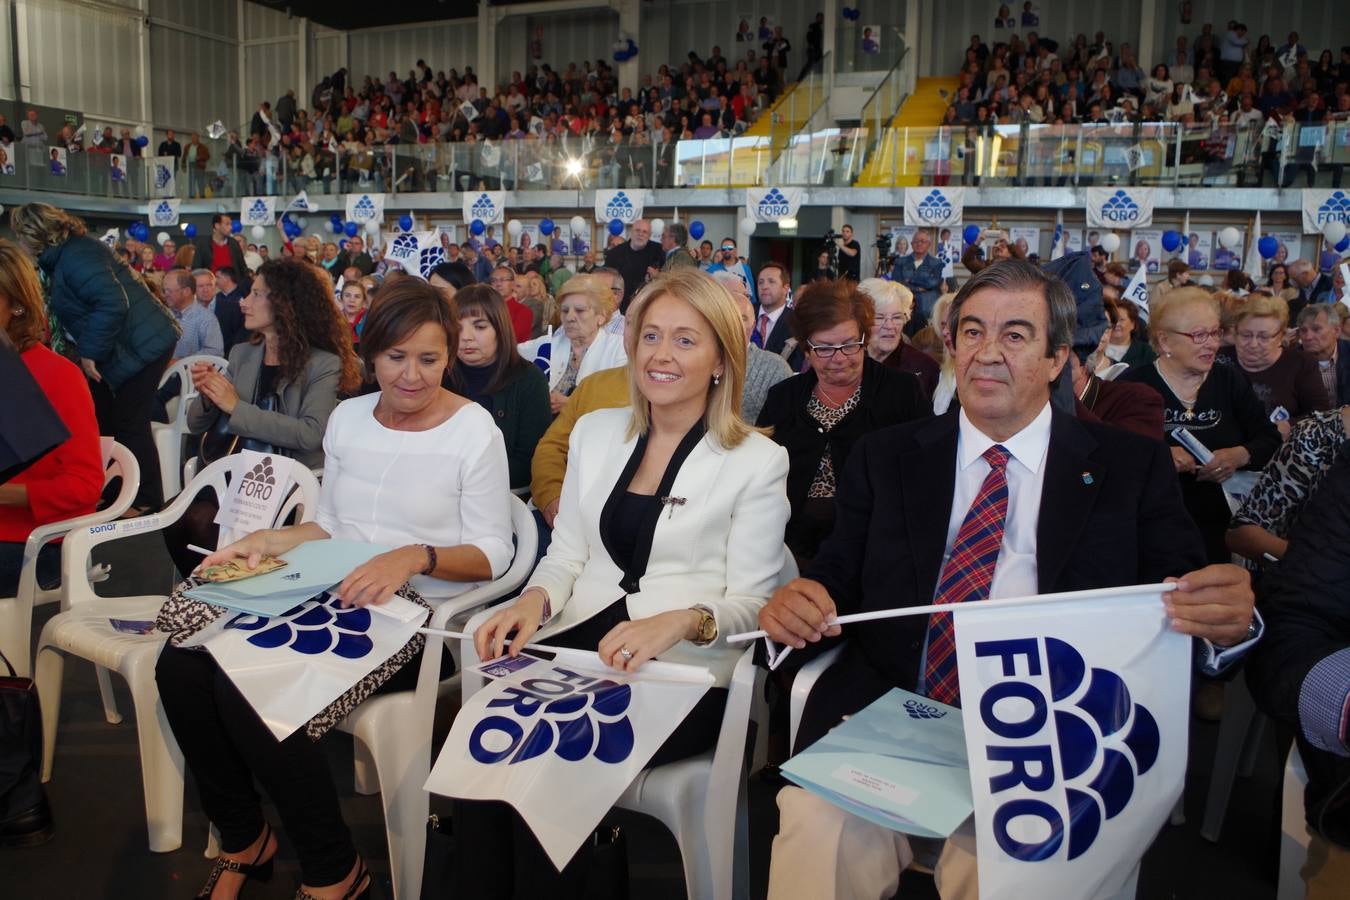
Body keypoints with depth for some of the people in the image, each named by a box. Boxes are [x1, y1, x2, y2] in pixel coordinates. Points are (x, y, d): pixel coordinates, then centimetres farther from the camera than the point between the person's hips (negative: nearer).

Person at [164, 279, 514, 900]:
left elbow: (493, 553, -8)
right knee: (181, 667, -17)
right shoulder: (348, 418, 13)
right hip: (331, 595, 7)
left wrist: (415, 557, -24)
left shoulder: (474, 431, -6)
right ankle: (243, 841, 8)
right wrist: (267, 540, 2)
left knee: (251, 689, -27)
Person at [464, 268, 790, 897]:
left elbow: (749, 602, -1)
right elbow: (565, 555, 15)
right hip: (578, 647, 4)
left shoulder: (758, 460, 1)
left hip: (684, 670, -4)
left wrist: (681, 622, -21)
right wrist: (535, 600, -7)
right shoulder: (595, 432, 15)